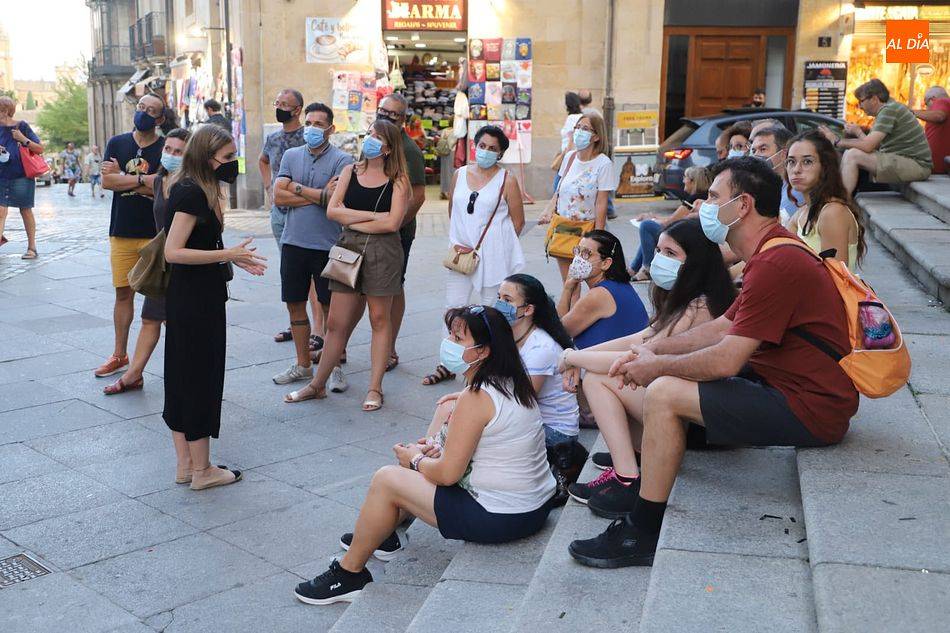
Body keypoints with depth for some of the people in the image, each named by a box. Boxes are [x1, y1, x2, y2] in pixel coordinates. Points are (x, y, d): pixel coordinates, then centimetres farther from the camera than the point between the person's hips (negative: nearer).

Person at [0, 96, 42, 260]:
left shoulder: (22, 126, -6)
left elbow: (40, 149, -4)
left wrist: (23, 139, -18)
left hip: (22, 177, -3)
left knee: (26, 211, 6)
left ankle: (31, 247, 14)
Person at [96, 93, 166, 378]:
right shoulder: (117, 143, 8)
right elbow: (106, 181, -4)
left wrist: (123, 177, -9)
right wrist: (143, 180, -12)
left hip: (157, 234, -3)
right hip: (122, 232, 4)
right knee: (123, 293, 11)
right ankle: (119, 355, 22)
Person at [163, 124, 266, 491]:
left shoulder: (190, 189, 11)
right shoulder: (193, 193, -18)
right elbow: (173, 252, -23)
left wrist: (233, 257, 8)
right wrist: (228, 255, -22)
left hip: (186, 298, 10)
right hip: (197, 300, -10)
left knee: (182, 379, 14)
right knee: (201, 380, 0)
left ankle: (185, 465, 24)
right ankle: (201, 471, 11)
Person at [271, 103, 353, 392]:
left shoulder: (341, 159, -5)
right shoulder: (291, 156, 8)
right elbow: (278, 196, -3)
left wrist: (298, 189, -8)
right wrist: (320, 195, -10)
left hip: (327, 245, -4)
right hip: (293, 242, 5)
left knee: (330, 306, 3)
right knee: (295, 303, 11)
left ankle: (333, 367, 15)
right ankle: (303, 364, 25)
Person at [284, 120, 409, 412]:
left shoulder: (397, 180, -2)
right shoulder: (350, 171, 9)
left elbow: (392, 223, -13)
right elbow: (332, 211, 0)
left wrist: (352, 220, -5)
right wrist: (372, 215, -8)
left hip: (382, 251, -3)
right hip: (348, 248, 3)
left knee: (380, 319, 6)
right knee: (336, 322, 6)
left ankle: (374, 388, 14)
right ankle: (318, 385, 17)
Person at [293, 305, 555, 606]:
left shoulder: (476, 398, -23)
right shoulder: (512, 382, 4)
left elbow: (448, 474, -20)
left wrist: (415, 460, 0)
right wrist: (440, 446, 5)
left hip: (500, 519, -10)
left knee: (386, 480, -4)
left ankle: (348, 574, 15)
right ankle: (383, 533, 35)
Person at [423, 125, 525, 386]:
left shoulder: (507, 181, -3)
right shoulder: (460, 174, 8)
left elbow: (518, 221, 1)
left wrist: (498, 246, 1)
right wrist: (457, 241, 8)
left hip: (492, 255, -4)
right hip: (461, 251, 4)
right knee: (453, 308, 4)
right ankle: (447, 365, 12)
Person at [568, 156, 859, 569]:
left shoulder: (775, 264, -23)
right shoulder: (773, 253, 13)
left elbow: (725, 360, -25)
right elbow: (724, 327, 16)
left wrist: (656, 366, -9)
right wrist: (654, 350, 6)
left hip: (809, 410, -11)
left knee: (663, 394, -19)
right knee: (666, 377, 15)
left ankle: (642, 536, -9)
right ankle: (637, 478, 20)